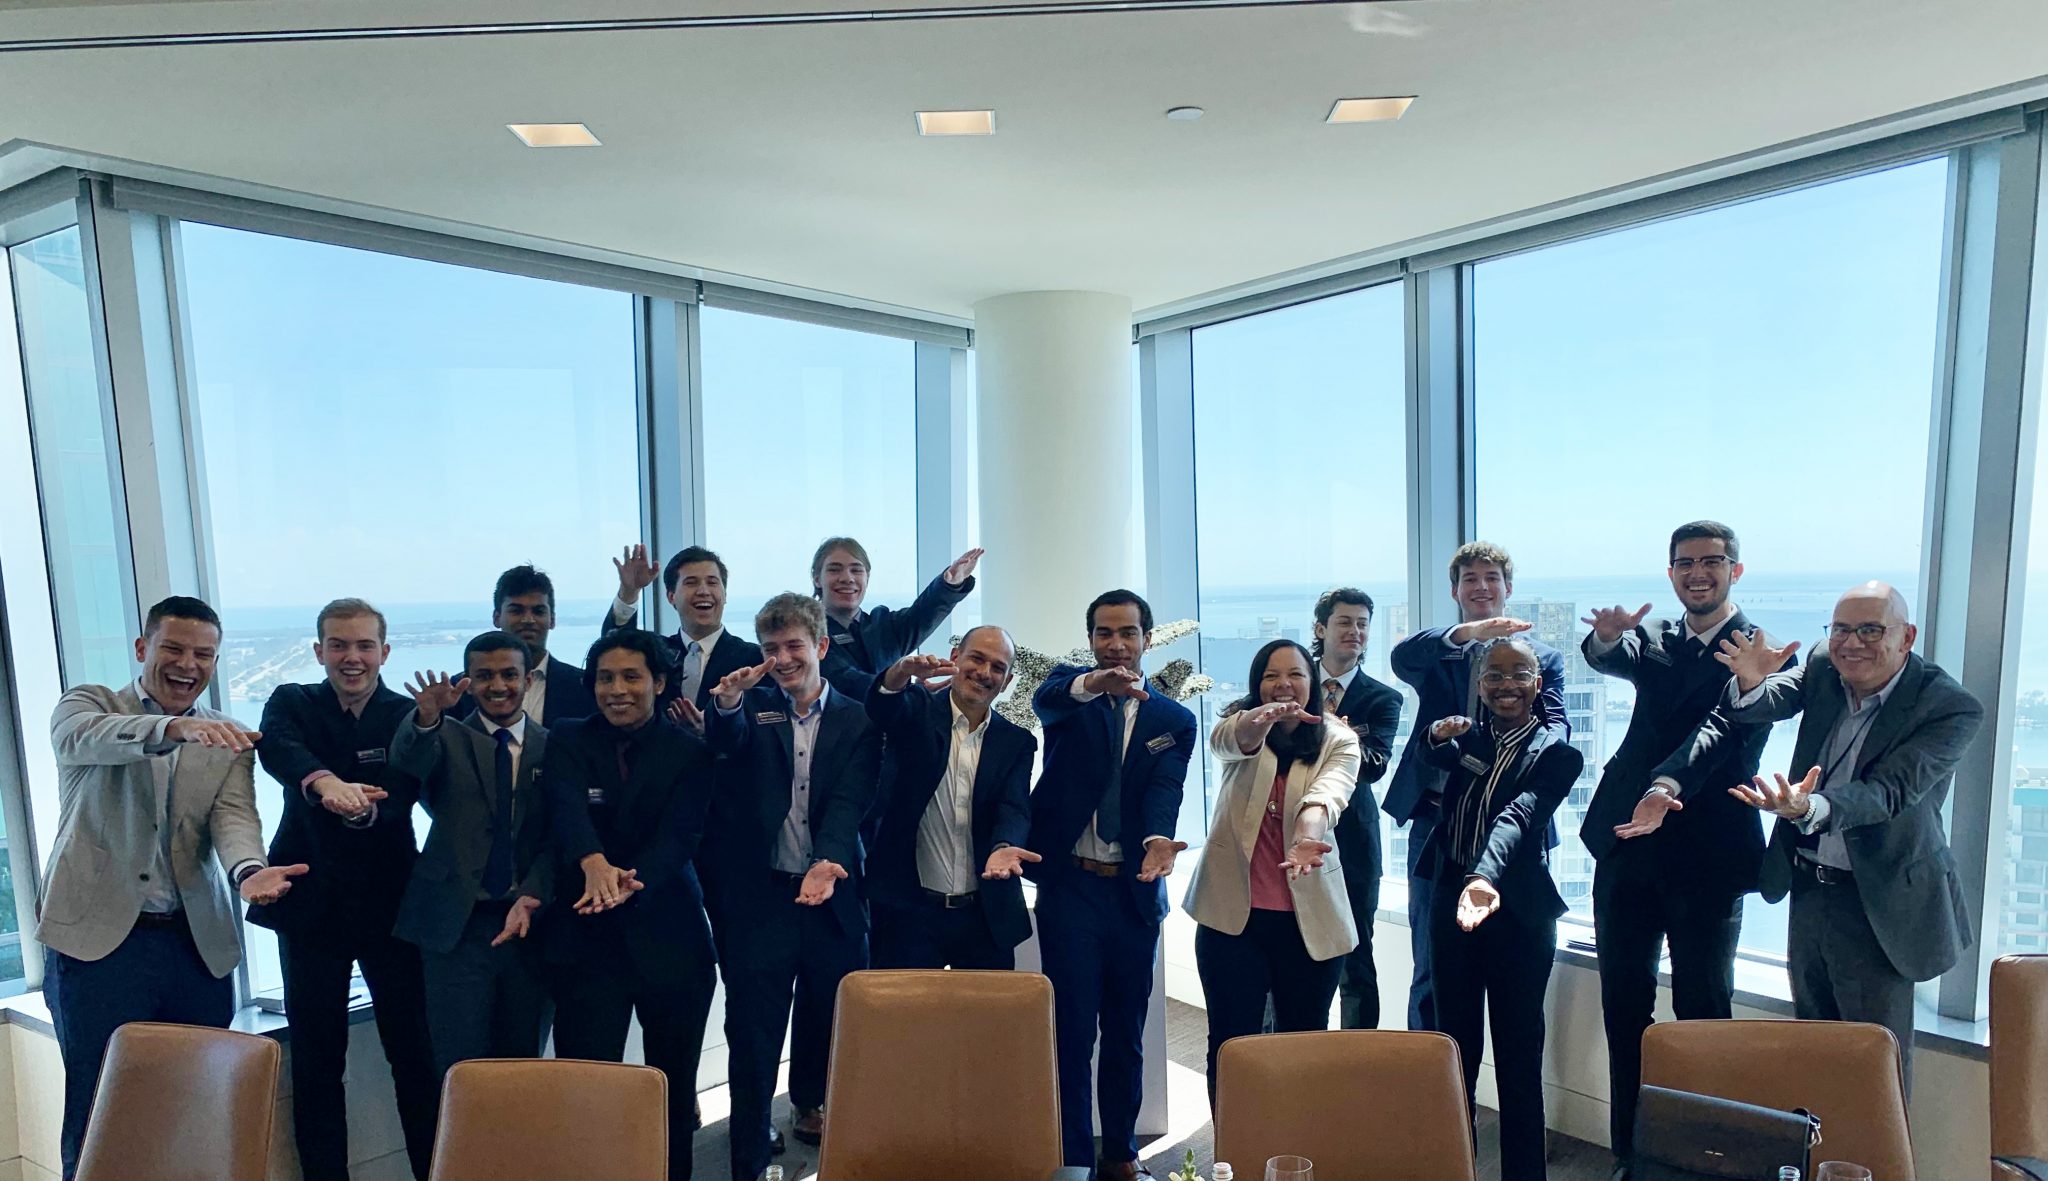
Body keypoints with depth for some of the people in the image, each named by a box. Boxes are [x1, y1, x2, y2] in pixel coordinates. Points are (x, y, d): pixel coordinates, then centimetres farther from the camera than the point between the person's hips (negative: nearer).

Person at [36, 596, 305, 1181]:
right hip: (97, 937, -2)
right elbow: (79, 737, -21)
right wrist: (173, 728, -42)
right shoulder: (89, 704, 3)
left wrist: (248, 869, -28)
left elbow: (234, 817, -5)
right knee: (98, 1112, 6)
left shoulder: (230, 740, 9)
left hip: (197, 944, 2)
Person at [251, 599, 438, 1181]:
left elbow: (402, 792, -14)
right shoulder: (291, 703, 1)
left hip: (390, 902, -1)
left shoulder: (408, 716, 0)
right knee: (315, 1060, 10)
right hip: (311, 902, 1)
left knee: (414, 1051, 6)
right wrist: (324, 781, -44)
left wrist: (365, 806, -38)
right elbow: (277, 748, -22)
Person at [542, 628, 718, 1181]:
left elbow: (681, 833, -13)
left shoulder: (688, 750, -1)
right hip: (587, 935, 0)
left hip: (668, 933, 0)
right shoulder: (567, 741, 1)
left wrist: (633, 881, -33)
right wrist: (595, 864, -39)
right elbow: (567, 809, -18)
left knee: (674, 1080, 13)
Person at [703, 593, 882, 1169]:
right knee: (753, 1032, 2)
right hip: (760, 894, -1)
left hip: (832, 892, 2)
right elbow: (726, 740, -20)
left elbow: (850, 801, -8)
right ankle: (749, 1161, 16)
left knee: (826, 1017, 19)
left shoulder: (857, 720, 1)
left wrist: (828, 861, -26)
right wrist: (727, 703, -42)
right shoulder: (751, 707, 1)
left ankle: (809, 1104, 46)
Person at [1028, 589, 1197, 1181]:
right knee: (1071, 1030, 2)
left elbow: (1165, 791, -10)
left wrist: (1159, 839, -32)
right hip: (1070, 885, -2)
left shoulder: (1175, 720, 5)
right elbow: (1046, 700, -24)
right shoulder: (1070, 690, 1)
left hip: (1135, 890, 2)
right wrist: (1093, 683, -47)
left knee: (1126, 1032, 13)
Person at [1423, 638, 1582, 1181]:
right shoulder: (1469, 738, 8)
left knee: (1518, 1054, 3)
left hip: (1517, 912, -4)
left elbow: (1518, 816, -24)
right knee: (1455, 1041, 14)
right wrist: (1439, 735, -26)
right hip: (1450, 901, 4)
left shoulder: (1557, 754, -8)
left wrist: (1486, 877, -40)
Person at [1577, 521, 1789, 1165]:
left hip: (1707, 855, -4)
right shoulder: (1653, 639, 11)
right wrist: (1607, 635, -33)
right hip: (1628, 843, 5)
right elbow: (1609, 659, -10)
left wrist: (1668, 787, -36)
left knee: (1703, 1010, 6)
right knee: (1624, 1003, 12)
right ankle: (1627, 1147, 25)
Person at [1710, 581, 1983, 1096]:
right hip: (1808, 890, 5)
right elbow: (1758, 707, -10)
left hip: (1878, 903, -5)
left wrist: (1810, 808, -46)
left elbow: (1888, 793, -27)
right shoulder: (1823, 670, -1)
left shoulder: (1951, 708, -16)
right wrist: (1752, 682, -34)